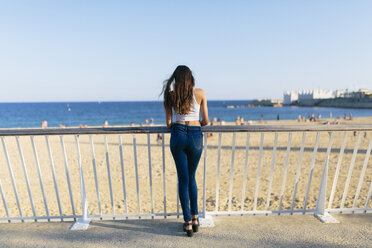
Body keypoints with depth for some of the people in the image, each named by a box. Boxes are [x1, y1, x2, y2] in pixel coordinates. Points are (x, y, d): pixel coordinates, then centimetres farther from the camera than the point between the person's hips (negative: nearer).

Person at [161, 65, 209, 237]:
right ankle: (195, 218, 29)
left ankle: (188, 223, 19)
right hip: (196, 136, 0)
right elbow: (206, 121, 5)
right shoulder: (200, 93, 2)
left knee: (183, 179, 11)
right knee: (191, 177, 19)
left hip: (178, 134, 0)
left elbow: (168, 124, 7)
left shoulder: (170, 96, 5)